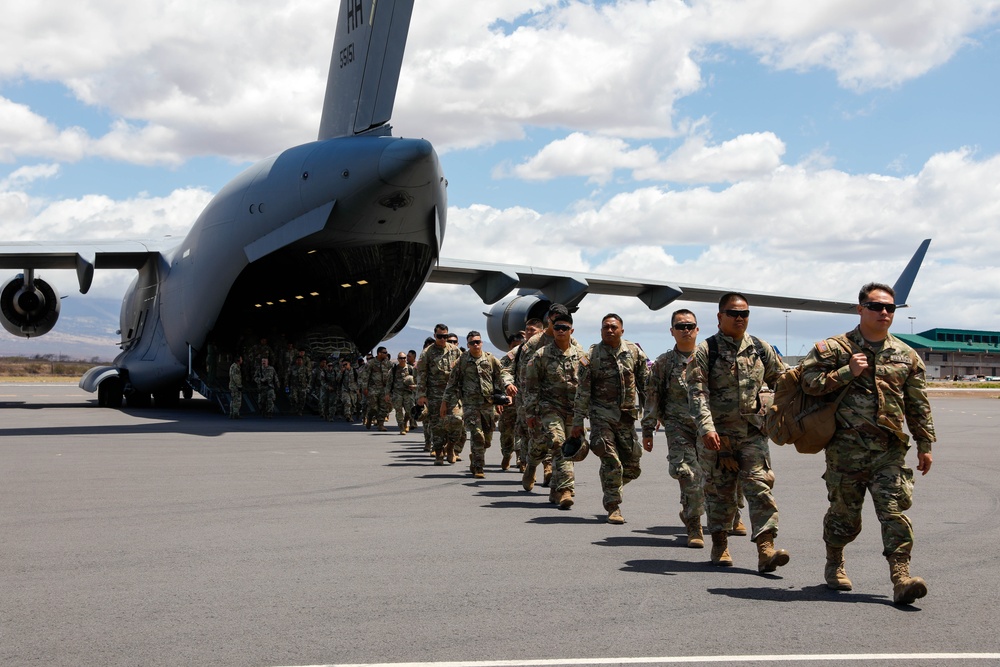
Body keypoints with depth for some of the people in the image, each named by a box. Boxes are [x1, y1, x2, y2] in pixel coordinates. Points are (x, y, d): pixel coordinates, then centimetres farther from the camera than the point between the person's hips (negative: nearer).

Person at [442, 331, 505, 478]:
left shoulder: (491, 360, 6)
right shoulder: (462, 361, 1)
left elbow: (499, 380, 12)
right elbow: (452, 383, 5)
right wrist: (444, 403, 4)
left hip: (488, 404, 3)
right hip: (470, 404, -3)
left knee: (487, 438, 8)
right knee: (477, 435, -13)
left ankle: (474, 461, 32)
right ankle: (478, 468, -6)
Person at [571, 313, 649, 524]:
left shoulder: (634, 352, 5)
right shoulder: (592, 356, -3)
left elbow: (646, 384, 10)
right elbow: (582, 392, -2)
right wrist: (578, 422, -4)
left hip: (626, 416, 4)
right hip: (601, 415, -3)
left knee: (632, 467, 7)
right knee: (612, 463, -11)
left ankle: (610, 486, 34)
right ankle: (613, 507, 0)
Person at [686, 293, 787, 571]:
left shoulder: (761, 349, 9)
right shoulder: (705, 352, -3)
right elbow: (697, 394, -13)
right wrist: (706, 428, -24)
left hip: (753, 434, 2)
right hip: (717, 436, -2)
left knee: (761, 487, -8)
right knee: (719, 492, 8)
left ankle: (766, 549, -11)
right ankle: (720, 546, 23)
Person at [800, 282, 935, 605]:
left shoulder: (906, 355, 10)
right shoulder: (835, 348, 0)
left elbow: (918, 405, 13)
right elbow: (809, 381, -9)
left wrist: (925, 445, 10)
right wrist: (848, 372, -16)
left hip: (889, 449, 2)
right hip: (846, 448, -2)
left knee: (894, 510, -6)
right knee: (844, 512, 8)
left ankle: (901, 578, -8)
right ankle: (834, 564, 31)